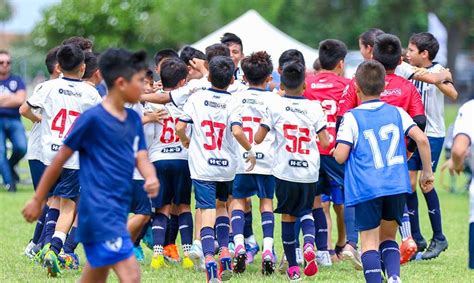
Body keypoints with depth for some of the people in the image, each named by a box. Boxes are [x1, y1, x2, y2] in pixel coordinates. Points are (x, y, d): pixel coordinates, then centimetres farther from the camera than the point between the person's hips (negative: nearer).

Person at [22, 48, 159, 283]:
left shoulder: (134, 120, 10)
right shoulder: (93, 118, -11)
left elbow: (141, 158, 6)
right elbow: (60, 159, -4)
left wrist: (151, 179, -18)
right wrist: (37, 200, 1)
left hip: (118, 211, 8)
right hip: (98, 211, -8)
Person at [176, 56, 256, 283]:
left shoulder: (197, 98, -1)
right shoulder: (232, 103, -5)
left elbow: (179, 127, -3)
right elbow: (237, 131, -19)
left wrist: (185, 141, 18)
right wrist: (250, 149, -2)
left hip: (202, 167, -1)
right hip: (227, 166, 1)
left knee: (207, 212, -7)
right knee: (221, 205, 25)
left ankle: (209, 258, -27)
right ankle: (224, 251, 11)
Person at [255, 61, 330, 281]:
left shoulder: (275, 105, -2)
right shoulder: (314, 107, 1)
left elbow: (258, 139, -1)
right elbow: (325, 142, -1)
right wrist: (327, 138, 22)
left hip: (284, 171, -1)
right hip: (309, 171, 1)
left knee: (288, 216, 11)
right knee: (305, 210, 19)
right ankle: (309, 243, -12)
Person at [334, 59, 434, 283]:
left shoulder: (352, 117, -3)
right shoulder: (397, 112, 8)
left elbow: (340, 156, -9)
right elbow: (421, 139, -1)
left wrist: (336, 151, 15)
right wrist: (427, 172, 9)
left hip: (366, 189, -3)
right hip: (397, 188, 3)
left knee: (370, 242, 3)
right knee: (388, 237, 18)